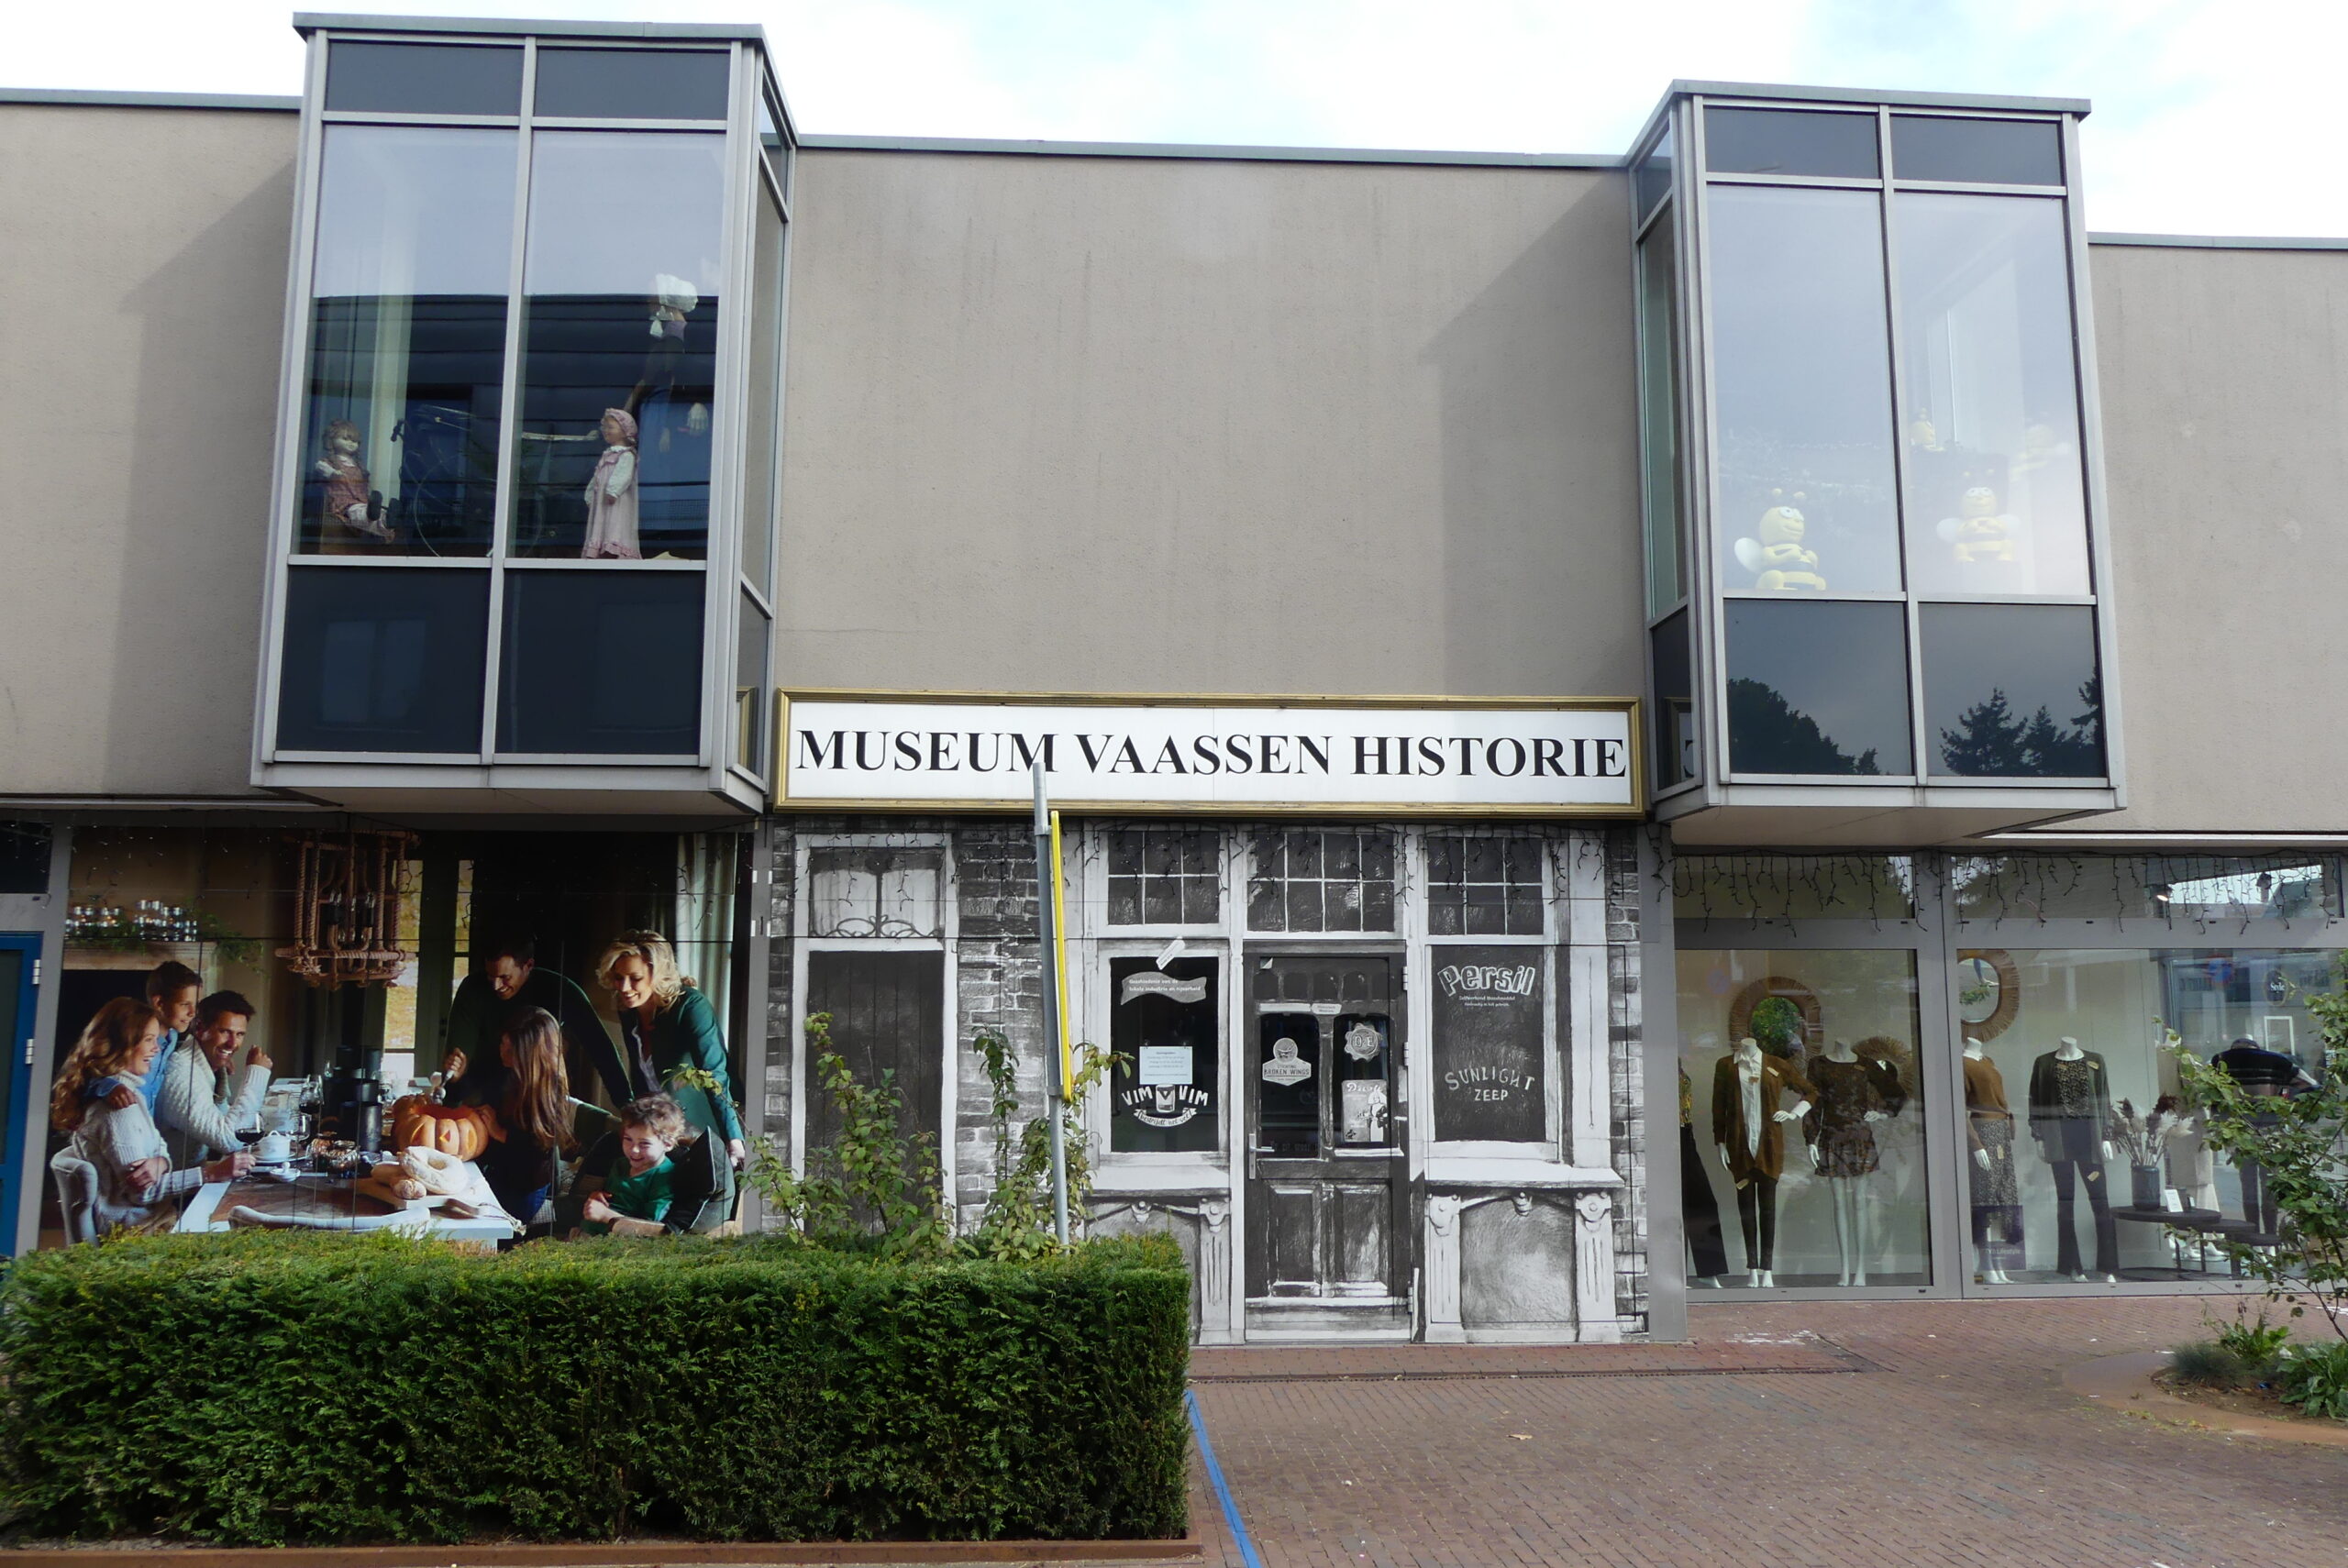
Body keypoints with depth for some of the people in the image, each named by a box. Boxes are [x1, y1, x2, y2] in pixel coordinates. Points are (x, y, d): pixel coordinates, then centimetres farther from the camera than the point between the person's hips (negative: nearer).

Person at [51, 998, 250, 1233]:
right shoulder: (115, 1102, -17)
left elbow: (159, 1148, 12)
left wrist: (158, 1163, -13)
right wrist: (212, 1173, -24)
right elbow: (142, 1190, -18)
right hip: (130, 1227, -9)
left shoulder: (131, 1093, 14)